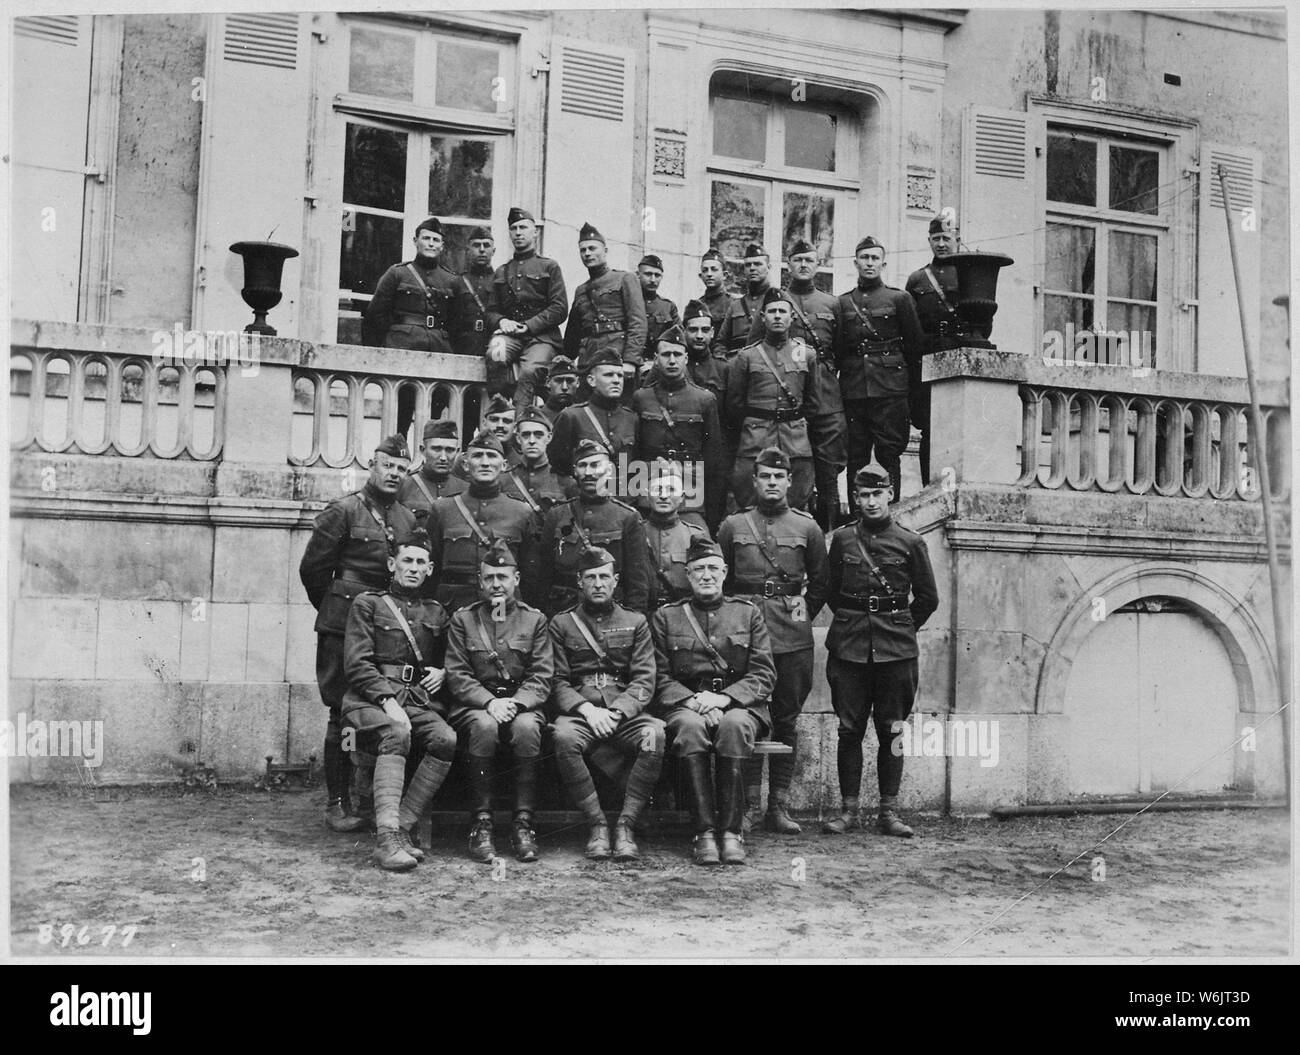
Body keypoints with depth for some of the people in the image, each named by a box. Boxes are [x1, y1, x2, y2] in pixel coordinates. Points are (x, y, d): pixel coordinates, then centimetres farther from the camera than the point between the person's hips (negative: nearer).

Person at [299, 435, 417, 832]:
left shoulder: (409, 519, 13)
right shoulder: (344, 510, -3)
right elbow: (312, 569, 0)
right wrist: (334, 609, 10)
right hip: (345, 627, -5)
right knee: (344, 712, -2)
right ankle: (337, 803, 5)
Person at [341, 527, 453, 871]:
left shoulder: (436, 612, 21)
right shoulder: (367, 604, 7)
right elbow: (357, 663, -3)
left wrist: (443, 672, 7)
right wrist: (388, 700, -18)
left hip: (421, 701, 4)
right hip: (371, 698, -4)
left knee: (447, 740, -28)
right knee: (396, 732, -37)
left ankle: (403, 826, -22)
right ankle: (387, 837, -42)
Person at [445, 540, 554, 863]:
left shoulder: (535, 620, 10)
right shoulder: (462, 619, 9)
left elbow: (541, 677, 2)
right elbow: (457, 676, 1)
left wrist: (516, 703, -17)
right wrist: (489, 702, -16)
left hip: (522, 705, 0)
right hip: (475, 706, 0)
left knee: (526, 727, -34)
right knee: (484, 726, -35)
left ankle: (523, 823, -26)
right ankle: (482, 823, -27)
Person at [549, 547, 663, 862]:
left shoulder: (636, 622, 15)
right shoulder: (561, 623, 14)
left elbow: (644, 681, 4)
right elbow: (557, 681, 5)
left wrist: (616, 713, -14)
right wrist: (586, 709, -14)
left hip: (626, 711, 1)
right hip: (578, 711, 0)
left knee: (656, 735, -33)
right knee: (563, 736, -36)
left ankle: (625, 826, -23)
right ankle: (597, 825, -23)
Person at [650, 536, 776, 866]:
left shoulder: (749, 614, 14)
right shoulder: (665, 617, 13)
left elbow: (764, 674, 5)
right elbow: (660, 679, 5)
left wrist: (725, 698, -13)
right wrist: (694, 701, -13)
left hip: (739, 704, 0)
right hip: (684, 704, 0)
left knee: (734, 725, -36)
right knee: (690, 726, -36)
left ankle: (731, 832, -32)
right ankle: (704, 832, -35)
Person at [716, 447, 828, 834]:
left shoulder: (807, 527, 7)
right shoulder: (732, 526, 6)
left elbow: (820, 583, 15)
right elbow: (719, 579, 12)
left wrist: (802, 615, 8)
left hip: (793, 639, 1)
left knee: (787, 721, 4)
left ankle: (779, 805, 10)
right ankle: (750, 805, 7)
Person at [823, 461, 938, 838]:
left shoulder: (910, 543, 2)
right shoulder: (842, 539, 5)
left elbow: (928, 598, 10)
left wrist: (902, 628, 9)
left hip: (896, 648, -1)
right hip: (849, 647, 1)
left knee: (891, 731, 4)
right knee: (849, 730, 2)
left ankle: (888, 811, 10)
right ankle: (848, 809, 10)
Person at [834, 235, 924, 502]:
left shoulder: (899, 298, 5)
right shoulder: (843, 303, 13)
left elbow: (914, 345, 6)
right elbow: (836, 350, 14)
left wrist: (900, 375, 5)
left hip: (890, 390, -2)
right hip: (853, 391, 3)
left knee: (889, 456, -3)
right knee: (855, 458, 4)